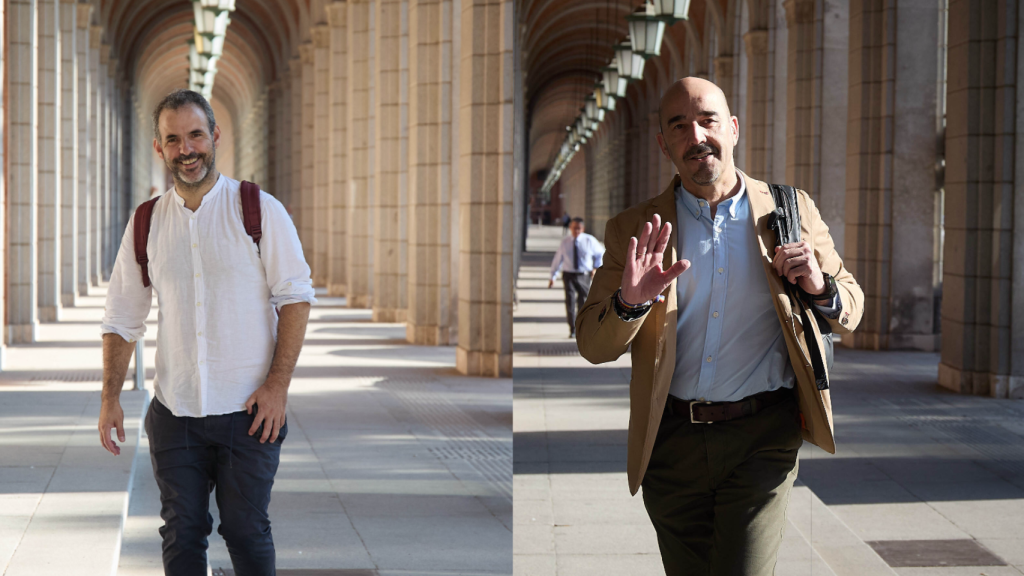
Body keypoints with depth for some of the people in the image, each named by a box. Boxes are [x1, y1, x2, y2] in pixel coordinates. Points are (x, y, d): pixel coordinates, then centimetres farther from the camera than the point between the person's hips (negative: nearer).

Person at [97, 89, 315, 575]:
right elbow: (121, 319, 12)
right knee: (181, 535, 4)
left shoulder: (260, 211, -3)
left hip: (249, 409, -3)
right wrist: (110, 399, 5)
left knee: (246, 531, 1)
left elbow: (295, 297, -4)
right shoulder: (146, 225, 6)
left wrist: (278, 384, -12)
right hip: (174, 411, 3)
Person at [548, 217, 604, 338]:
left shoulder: (589, 240, -2)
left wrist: (596, 267, 7)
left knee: (582, 303, 5)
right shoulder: (565, 242, 0)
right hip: (569, 275, 0)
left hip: (584, 276, 0)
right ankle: (572, 330, -3)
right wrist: (553, 276, 7)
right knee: (570, 302, -11)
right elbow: (558, 259, 7)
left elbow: (600, 253, 15)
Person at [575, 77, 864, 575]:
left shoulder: (790, 212, 6)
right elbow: (592, 345, 1)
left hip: (762, 439, -2)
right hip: (671, 441, 2)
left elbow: (850, 313, 12)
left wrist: (820, 288, -12)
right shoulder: (633, 230, 5)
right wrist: (629, 303, -20)